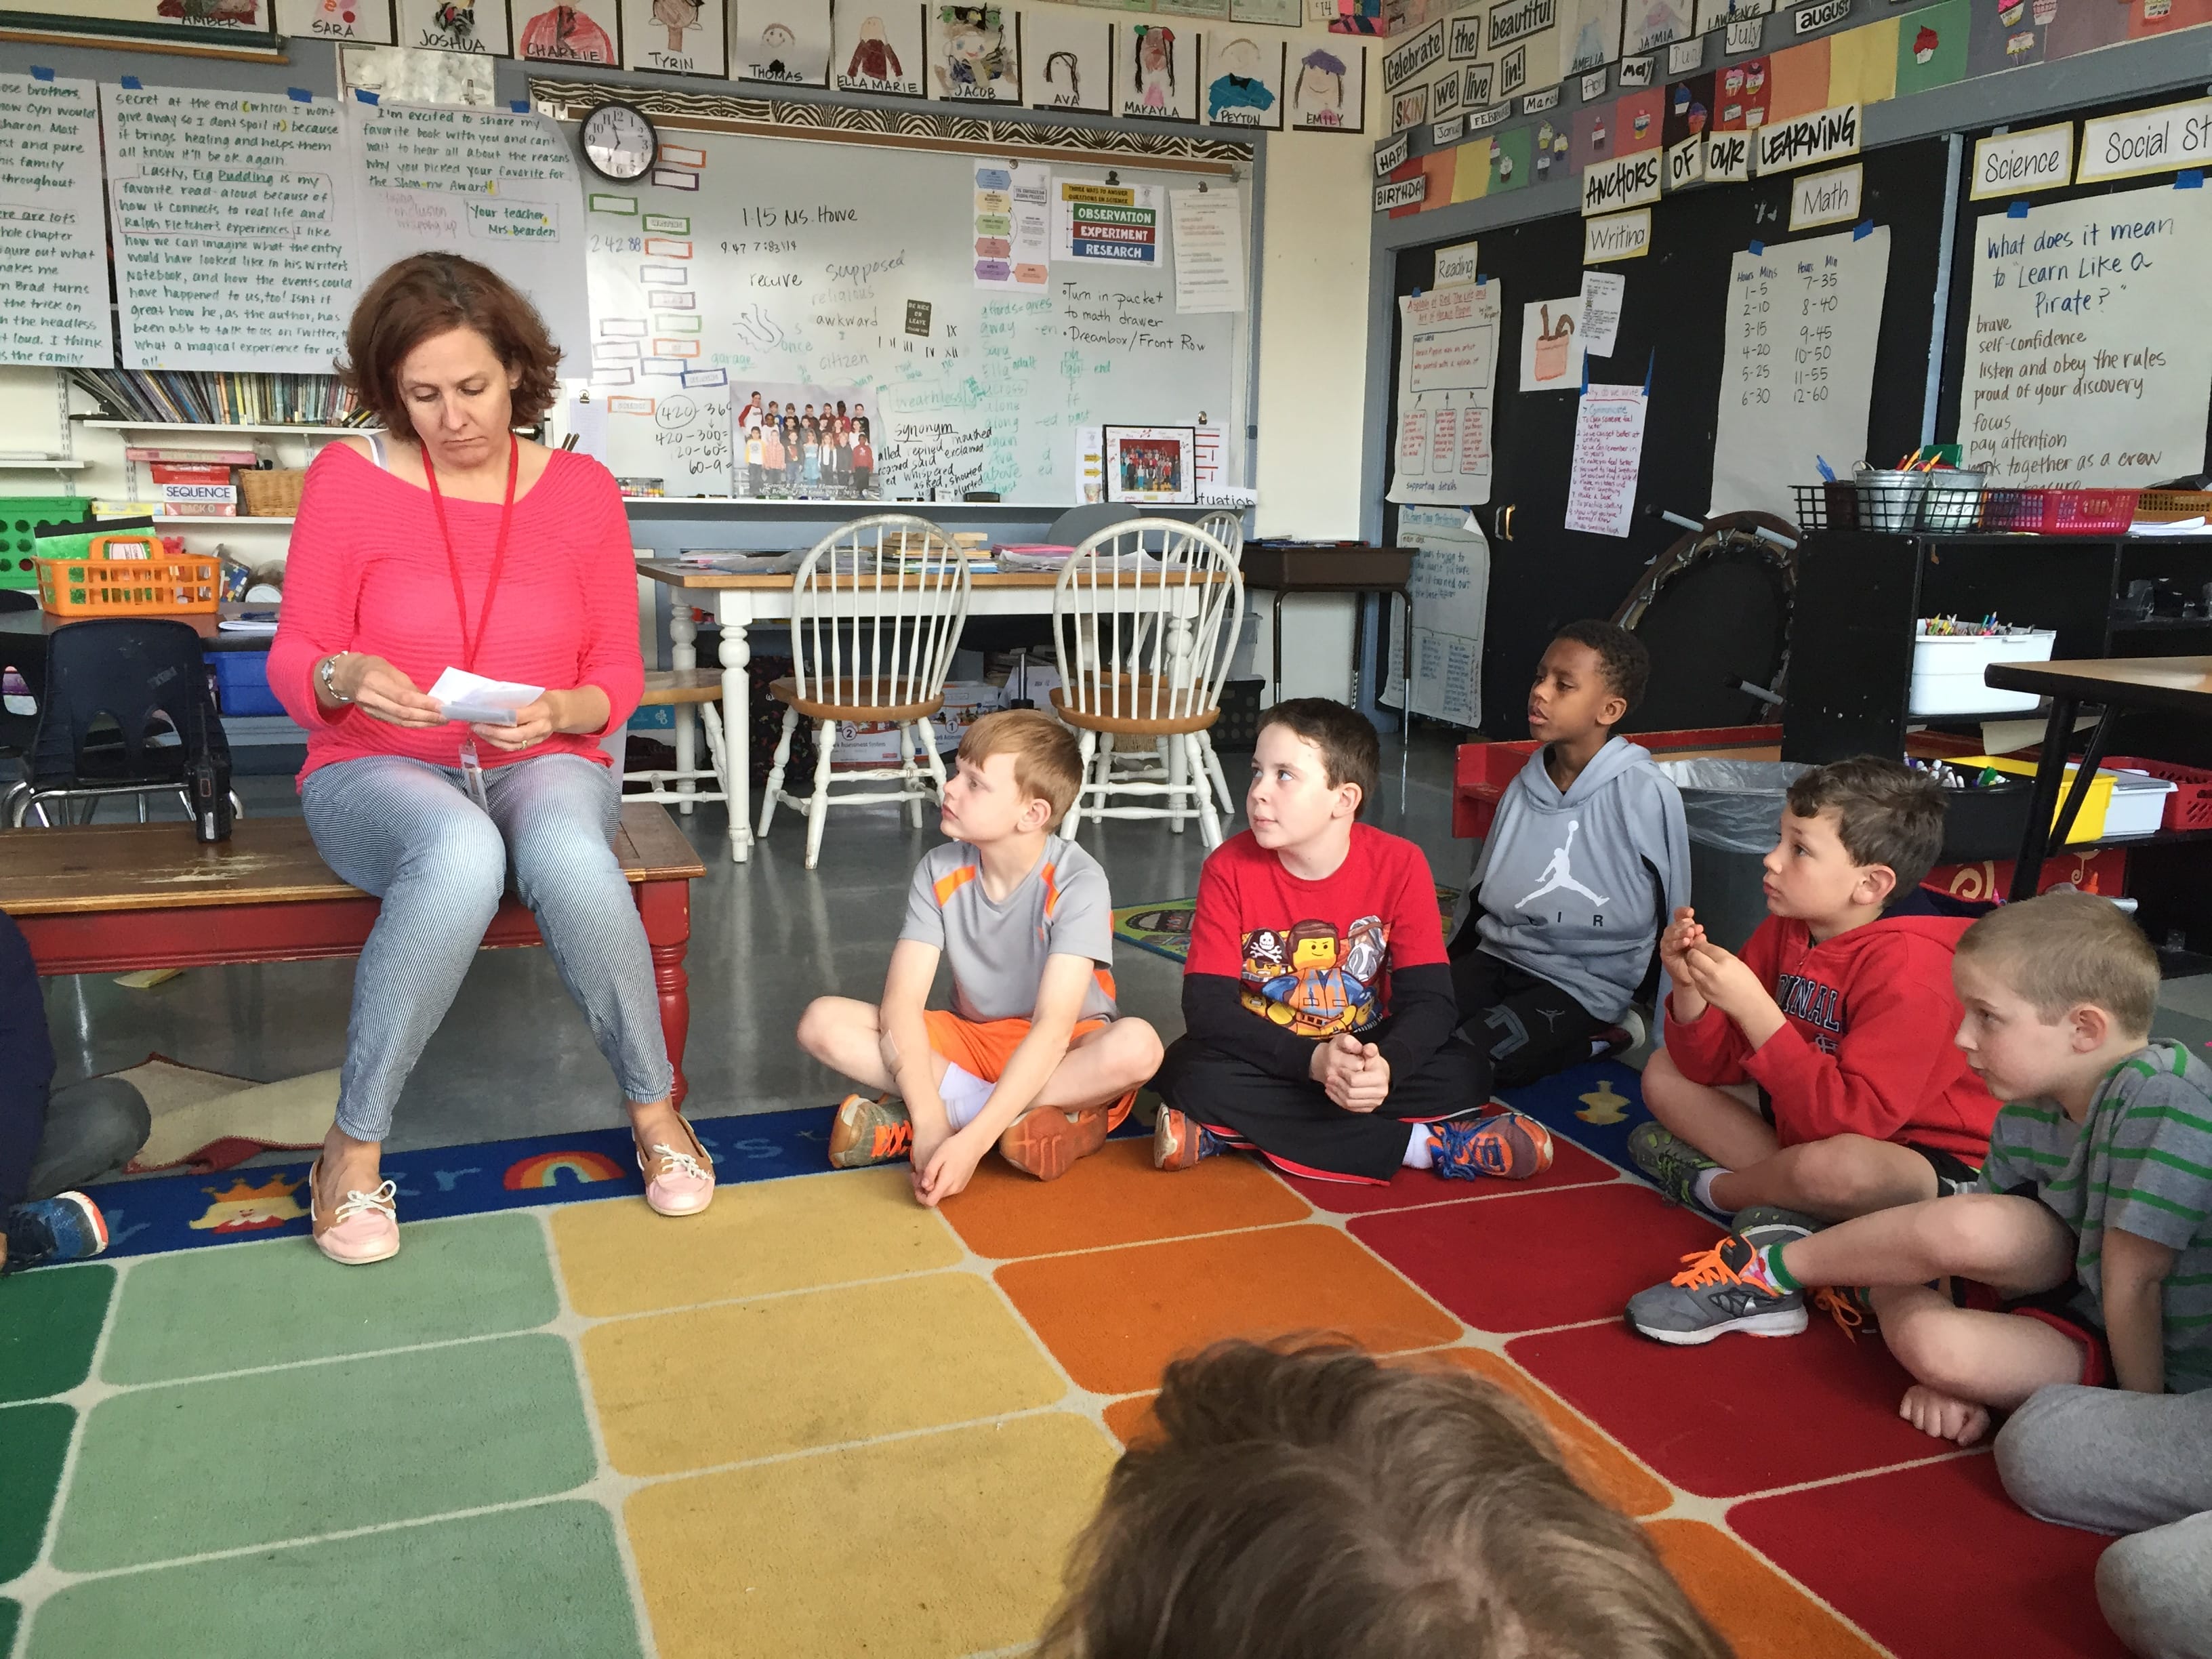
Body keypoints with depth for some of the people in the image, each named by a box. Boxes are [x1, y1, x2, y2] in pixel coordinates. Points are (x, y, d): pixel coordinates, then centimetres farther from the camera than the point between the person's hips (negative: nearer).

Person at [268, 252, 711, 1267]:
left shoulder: (581, 488, 5)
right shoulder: (349, 478, 0)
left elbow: (617, 677, 6)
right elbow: (293, 662, 3)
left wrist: (557, 713, -16)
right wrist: (346, 677, -20)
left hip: (543, 766, 1)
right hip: (379, 774, -1)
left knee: (568, 855, -36)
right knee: (462, 853, -38)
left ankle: (654, 1107, -14)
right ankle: (354, 1144, -20)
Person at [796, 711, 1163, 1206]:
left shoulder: (1077, 881, -22)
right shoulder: (939, 871, -11)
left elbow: (1053, 1029, -30)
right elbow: (902, 1002, -18)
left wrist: (973, 1139, -40)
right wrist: (929, 1119, -34)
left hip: (1066, 1054, -3)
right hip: (970, 1041, 3)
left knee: (1137, 1047, -37)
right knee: (822, 1022, -18)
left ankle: (902, 1120, -26)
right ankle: (1038, 1119, -22)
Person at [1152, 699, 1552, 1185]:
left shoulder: (1400, 865, -13)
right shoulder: (1229, 867, -14)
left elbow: (1429, 999, -15)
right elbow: (1207, 1007, -19)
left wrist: (1385, 1066, -37)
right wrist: (1313, 1060, -33)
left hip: (1365, 1052, 1)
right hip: (1267, 1057, -1)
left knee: (1463, 1073, -25)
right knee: (1189, 1073, -30)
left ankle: (1223, 1134, -26)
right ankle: (1423, 1144, -27)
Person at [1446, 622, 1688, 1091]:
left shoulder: (1645, 794, -13)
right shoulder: (1523, 788, 4)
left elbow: (1675, 917, -3)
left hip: (1581, 984, -6)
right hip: (1495, 958, 6)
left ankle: (1595, 1041, -3)